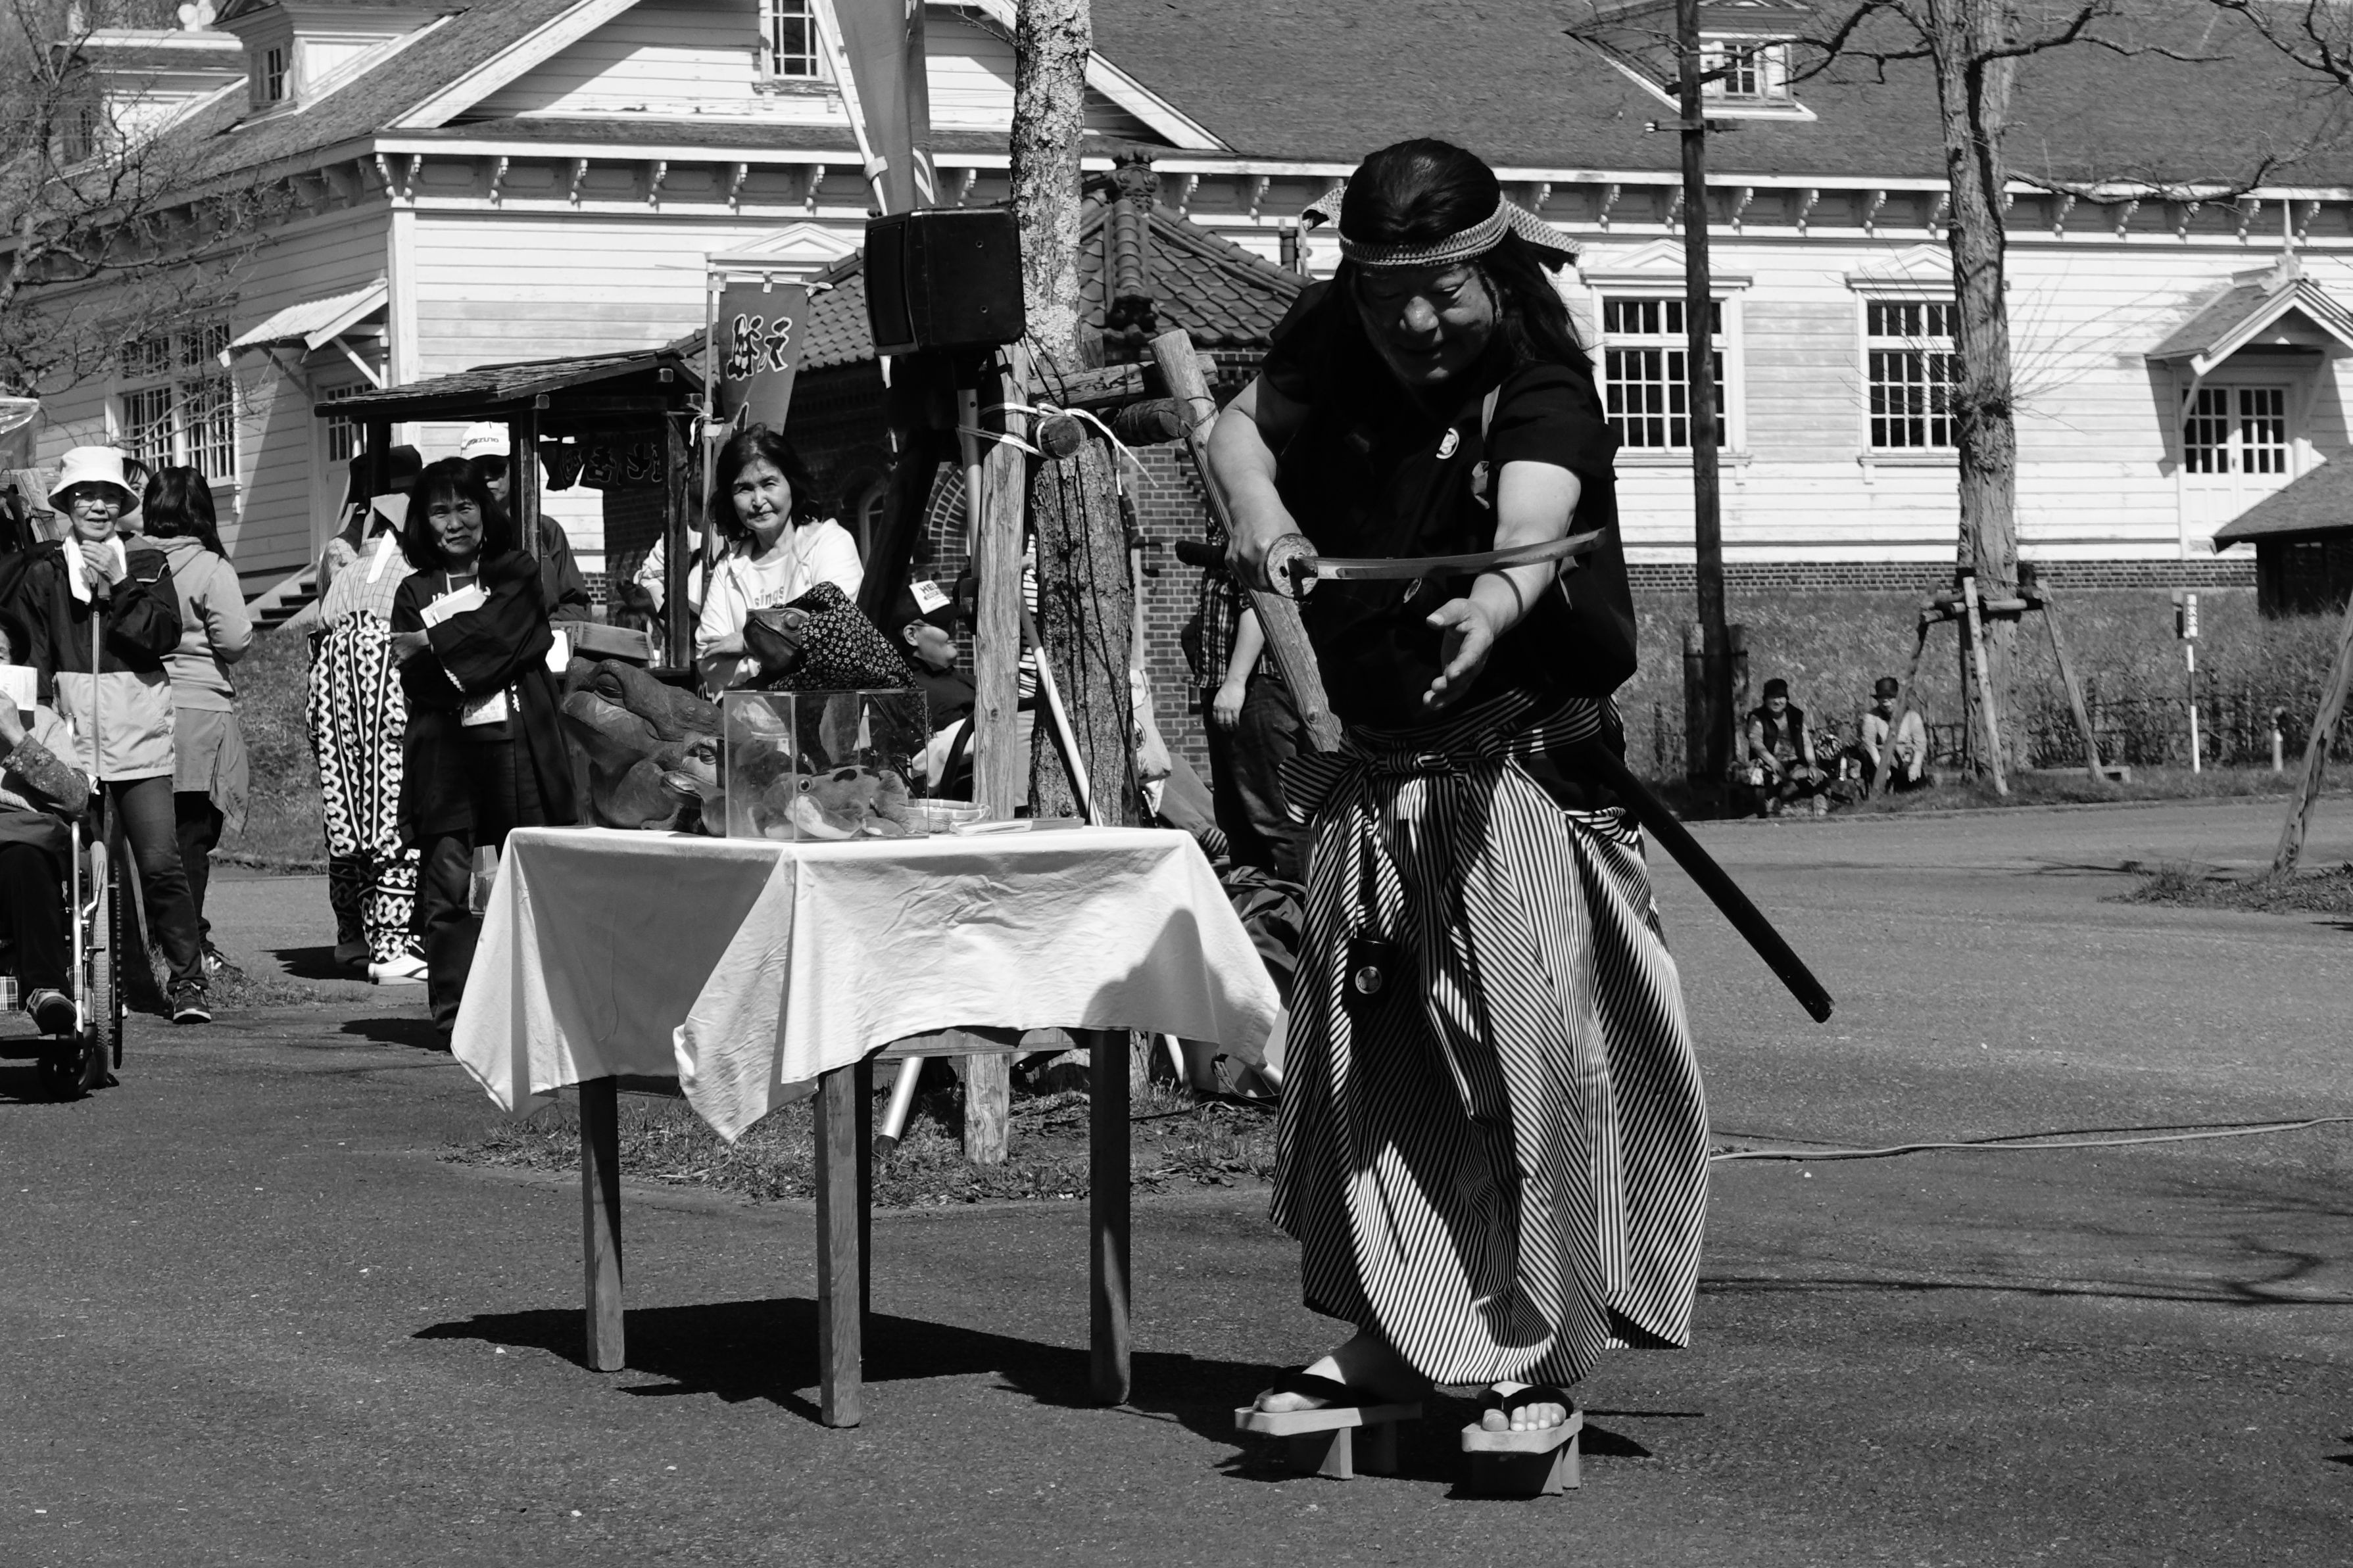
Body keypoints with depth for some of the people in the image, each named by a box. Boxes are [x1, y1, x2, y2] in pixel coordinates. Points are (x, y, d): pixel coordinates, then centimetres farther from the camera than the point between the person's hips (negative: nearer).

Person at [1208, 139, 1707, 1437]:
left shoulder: (1543, 390, -17)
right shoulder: (1336, 345, 0)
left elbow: (1532, 523, -34)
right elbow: (1240, 426, 2)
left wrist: (1497, 598, -56)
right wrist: (1257, 506, -21)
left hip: (1514, 759, -6)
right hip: (1368, 769, 6)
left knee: (1524, 1048, -13)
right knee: (1361, 1059, 10)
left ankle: (1537, 1359, -6)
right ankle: (1388, 1340, 22)